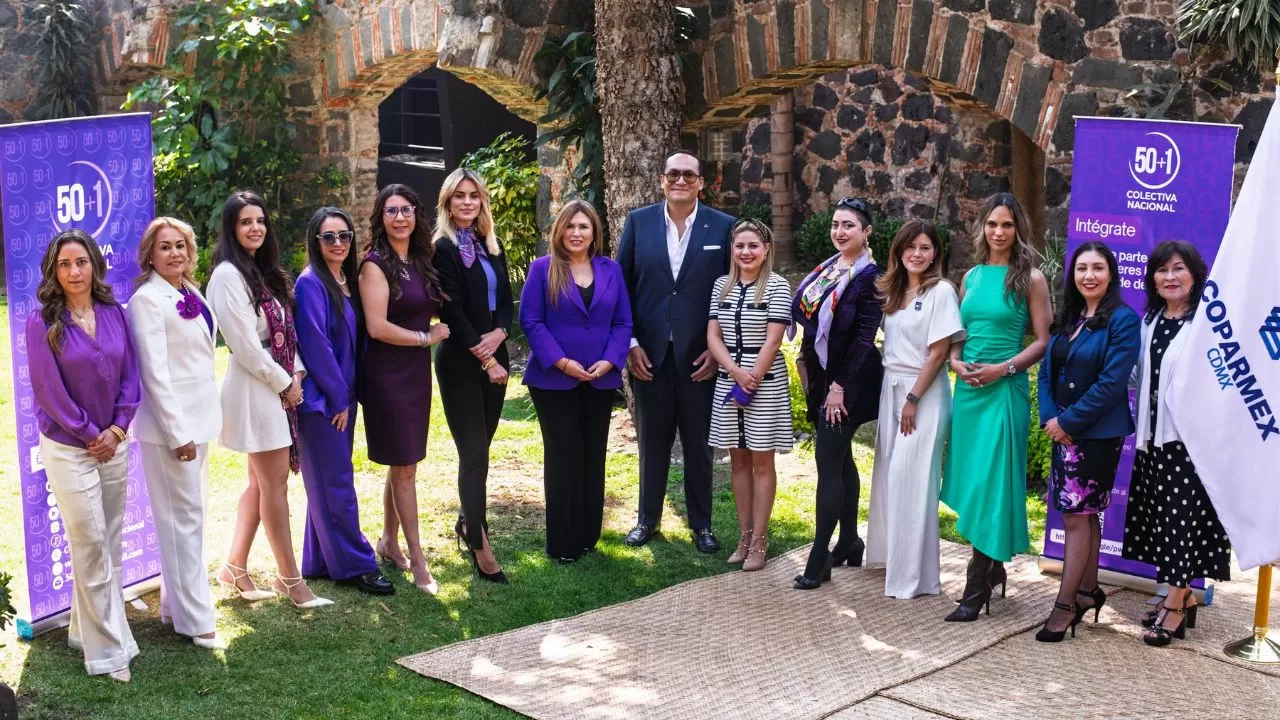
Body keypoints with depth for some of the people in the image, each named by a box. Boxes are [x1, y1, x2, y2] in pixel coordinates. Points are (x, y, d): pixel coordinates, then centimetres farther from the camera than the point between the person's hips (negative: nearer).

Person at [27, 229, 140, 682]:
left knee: (110, 543, 9)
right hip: (69, 449, -4)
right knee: (91, 546, -2)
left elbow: (130, 375, 4)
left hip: (115, 444, 4)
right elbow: (49, 390, -11)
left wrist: (117, 429, -7)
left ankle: (88, 627, 24)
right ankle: (107, 648, 6)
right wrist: (89, 434, -9)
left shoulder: (114, 313, 1)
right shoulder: (43, 322, -11)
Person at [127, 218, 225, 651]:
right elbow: (154, 372, -17)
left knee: (189, 516, 15)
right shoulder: (148, 299, -13)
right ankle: (195, 619, 4)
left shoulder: (191, 294, 11)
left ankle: (176, 602, 26)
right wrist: (177, 433, -19)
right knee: (183, 519, -3)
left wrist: (196, 425, 17)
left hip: (198, 419, 8)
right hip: (170, 424, -8)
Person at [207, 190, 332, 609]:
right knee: (275, 484, -4)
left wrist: (297, 373, 1)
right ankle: (290, 579, 4)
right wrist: (284, 383, -11)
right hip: (255, 387, -9)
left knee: (262, 482, 12)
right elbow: (245, 344, -17)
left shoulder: (265, 271, 15)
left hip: (276, 385, 9)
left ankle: (235, 567, 21)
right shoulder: (228, 275, -12)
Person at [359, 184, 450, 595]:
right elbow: (377, 326, -18)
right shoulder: (376, 265, -11)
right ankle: (417, 559, 4)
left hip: (417, 372, 7)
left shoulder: (422, 261, 9)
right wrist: (426, 337, -9)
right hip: (387, 373, -6)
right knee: (404, 466, -2)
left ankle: (389, 542, 27)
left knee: (403, 463, 13)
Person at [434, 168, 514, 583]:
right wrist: (484, 359, -12)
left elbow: (506, 300, 11)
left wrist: (498, 335, -9)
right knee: (474, 452, -6)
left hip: (494, 358, 6)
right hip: (460, 362, -6)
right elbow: (452, 311, -12)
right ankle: (480, 547, -2)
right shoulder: (442, 249, -8)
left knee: (480, 449, 11)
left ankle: (468, 522, 26)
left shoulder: (491, 248, 12)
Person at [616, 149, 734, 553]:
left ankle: (701, 523, 22)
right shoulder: (638, 222, 1)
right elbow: (621, 286, 2)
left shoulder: (723, 227, -2)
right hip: (648, 353, 1)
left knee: (699, 442, 8)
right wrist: (629, 344, -4)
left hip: (699, 356, -1)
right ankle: (648, 519, 25)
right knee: (652, 440, 12)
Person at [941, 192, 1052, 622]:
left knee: (991, 484, -6)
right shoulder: (972, 276, 12)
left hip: (1004, 390, -6)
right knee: (970, 481, 9)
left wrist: (1002, 369, -16)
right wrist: (955, 361, -4)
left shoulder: (1029, 278, -3)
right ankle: (993, 569, 25)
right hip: (967, 388, 6)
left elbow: (1043, 342, -5)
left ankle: (976, 590, -3)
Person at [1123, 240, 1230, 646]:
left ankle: (1176, 606, 5)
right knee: (1161, 518, 11)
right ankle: (1182, 597, 23)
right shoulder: (1150, 322, 13)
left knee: (1183, 519, -2)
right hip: (1155, 437, 7)